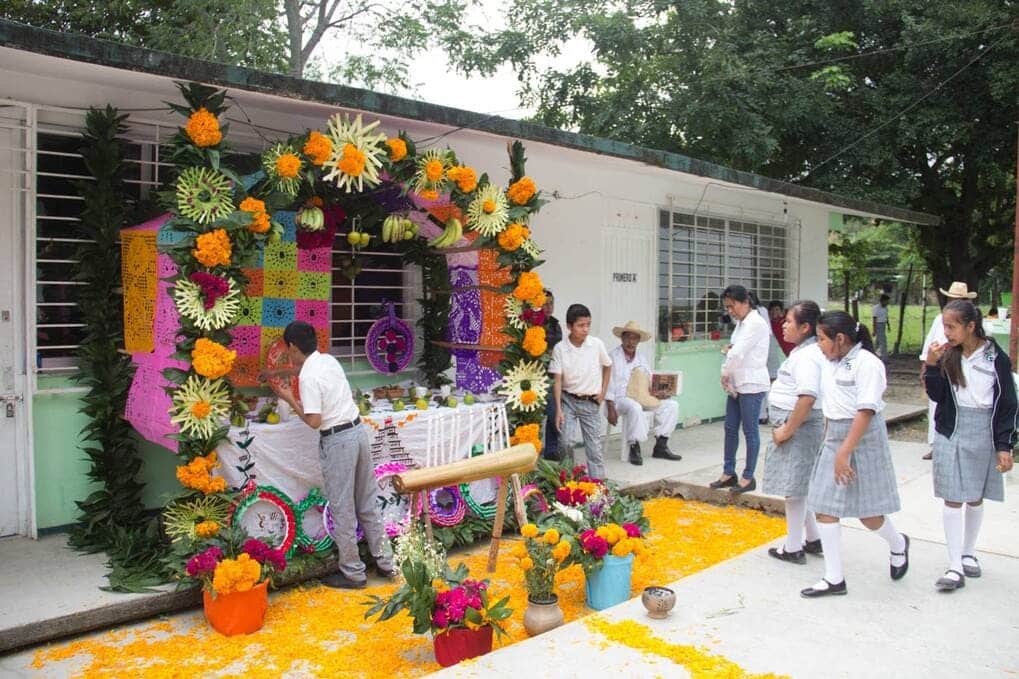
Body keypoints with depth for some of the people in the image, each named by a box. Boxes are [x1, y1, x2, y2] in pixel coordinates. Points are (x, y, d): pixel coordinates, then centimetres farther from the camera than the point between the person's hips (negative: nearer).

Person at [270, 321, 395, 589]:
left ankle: (353, 573, 15)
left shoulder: (308, 376, -16)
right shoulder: (329, 360, 8)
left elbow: (314, 421, -16)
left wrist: (290, 400, -4)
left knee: (343, 510, 5)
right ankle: (384, 562, 24)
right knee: (367, 504, 16)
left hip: (337, 440, -8)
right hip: (358, 429, 8)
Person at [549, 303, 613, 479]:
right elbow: (557, 380, -11)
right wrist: (558, 409, -16)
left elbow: (607, 366, 10)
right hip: (568, 400, 0)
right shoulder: (560, 348, -12)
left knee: (594, 445, 3)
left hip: (591, 402, 1)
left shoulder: (597, 344, -9)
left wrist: (603, 391, 5)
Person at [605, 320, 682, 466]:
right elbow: (608, 385, -8)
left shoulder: (641, 358, 16)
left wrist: (659, 392, -8)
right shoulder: (613, 357, -3)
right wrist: (611, 409, -16)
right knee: (634, 407, -39)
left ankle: (660, 446, -5)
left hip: (641, 398, 7)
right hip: (620, 398, -7)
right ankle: (634, 448, -25)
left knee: (671, 405, -6)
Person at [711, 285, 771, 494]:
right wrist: (728, 349, 0)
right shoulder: (741, 323, 14)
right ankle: (729, 473, 23)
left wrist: (725, 374, -7)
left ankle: (748, 477, 11)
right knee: (730, 428, 12)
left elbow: (738, 353, -19)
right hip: (737, 383, 9)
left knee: (750, 430, 1)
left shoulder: (756, 323, -15)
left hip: (752, 384, -9)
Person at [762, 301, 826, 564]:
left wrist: (787, 430, -23)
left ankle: (793, 548, 12)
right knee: (799, 486, 19)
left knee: (793, 487, 1)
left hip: (798, 426, -10)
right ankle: (814, 539, 31)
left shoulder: (806, 356, -19)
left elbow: (808, 397, -30)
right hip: (797, 425, 10)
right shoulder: (805, 352, 12)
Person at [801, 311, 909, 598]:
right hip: (835, 438, 7)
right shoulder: (831, 364, 7)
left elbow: (865, 412, -22)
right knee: (824, 507, 2)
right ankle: (834, 579, 12)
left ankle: (898, 545, 40)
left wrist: (844, 453, -24)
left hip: (863, 440, -7)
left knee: (867, 513, 6)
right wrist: (828, 443, 10)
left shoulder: (867, 363, -16)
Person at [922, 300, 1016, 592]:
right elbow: (937, 396, -4)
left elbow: (1007, 405, -3)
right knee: (952, 499, -2)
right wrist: (931, 366, -17)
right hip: (951, 433, 0)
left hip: (984, 435, 0)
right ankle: (955, 568, 3)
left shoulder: (996, 358, -7)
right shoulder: (946, 355, -3)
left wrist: (1004, 446, -5)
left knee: (976, 498, 14)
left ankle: (968, 554, 32)